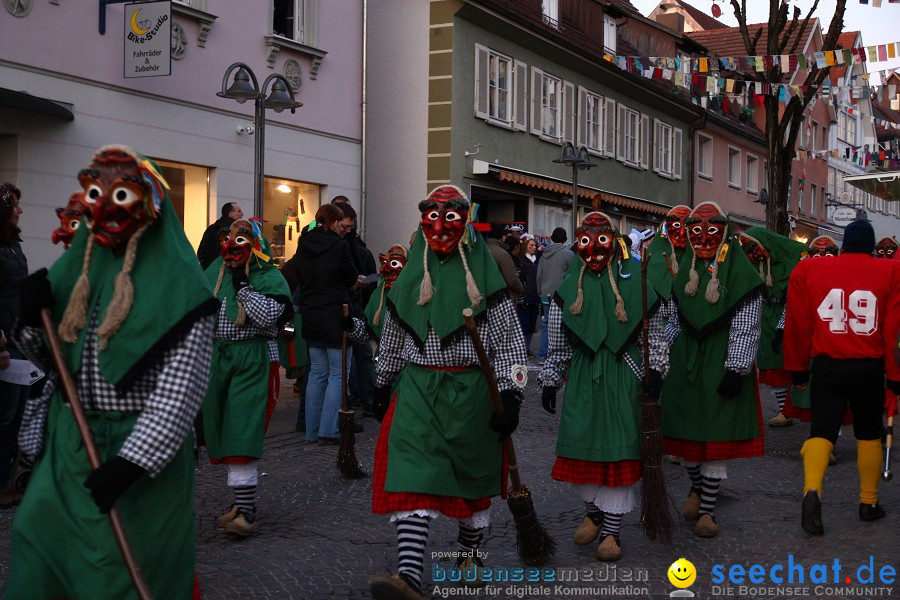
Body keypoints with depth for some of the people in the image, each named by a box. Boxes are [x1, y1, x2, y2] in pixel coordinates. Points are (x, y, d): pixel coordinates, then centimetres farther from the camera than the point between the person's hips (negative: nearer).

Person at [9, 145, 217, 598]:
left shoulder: (175, 282, -12)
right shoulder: (75, 267, 7)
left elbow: (181, 388, -17)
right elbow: (54, 361, 14)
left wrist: (131, 461, -22)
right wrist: (32, 319, -6)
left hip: (143, 449, -5)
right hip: (68, 442, 6)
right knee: (37, 553, 10)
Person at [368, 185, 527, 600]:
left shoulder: (483, 274, 0)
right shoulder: (411, 275, 9)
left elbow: (508, 340, -2)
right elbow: (392, 336, 20)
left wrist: (510, 394, -9)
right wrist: (383, 386, 24)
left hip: (471, 390, -1)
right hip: (418, 387, 1)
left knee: (473, 474, 12)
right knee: (411, 475, -14)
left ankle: (469, 554, 35)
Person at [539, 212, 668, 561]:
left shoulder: (633, 282, 2)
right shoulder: (569, 289, 7)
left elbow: (653, 332, 6)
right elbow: (558, 342, 12)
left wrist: (655, 369, -3)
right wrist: (550, 381, 11)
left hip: (624, 375, -2)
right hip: (582, 375, 2)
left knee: (619, 450, -1)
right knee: (580, 446, 3)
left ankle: (611, 530, 7)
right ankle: (594, 512, 28)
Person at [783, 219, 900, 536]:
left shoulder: (810, 270, 0)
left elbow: (798, 325, 3)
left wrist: (797, 368, 13)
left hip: (827, 366, 0)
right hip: (869, 369, 0)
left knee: (821, 431, 2)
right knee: (869, 434, 17)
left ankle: (812, 491, -22)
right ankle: (869, 503, 25)